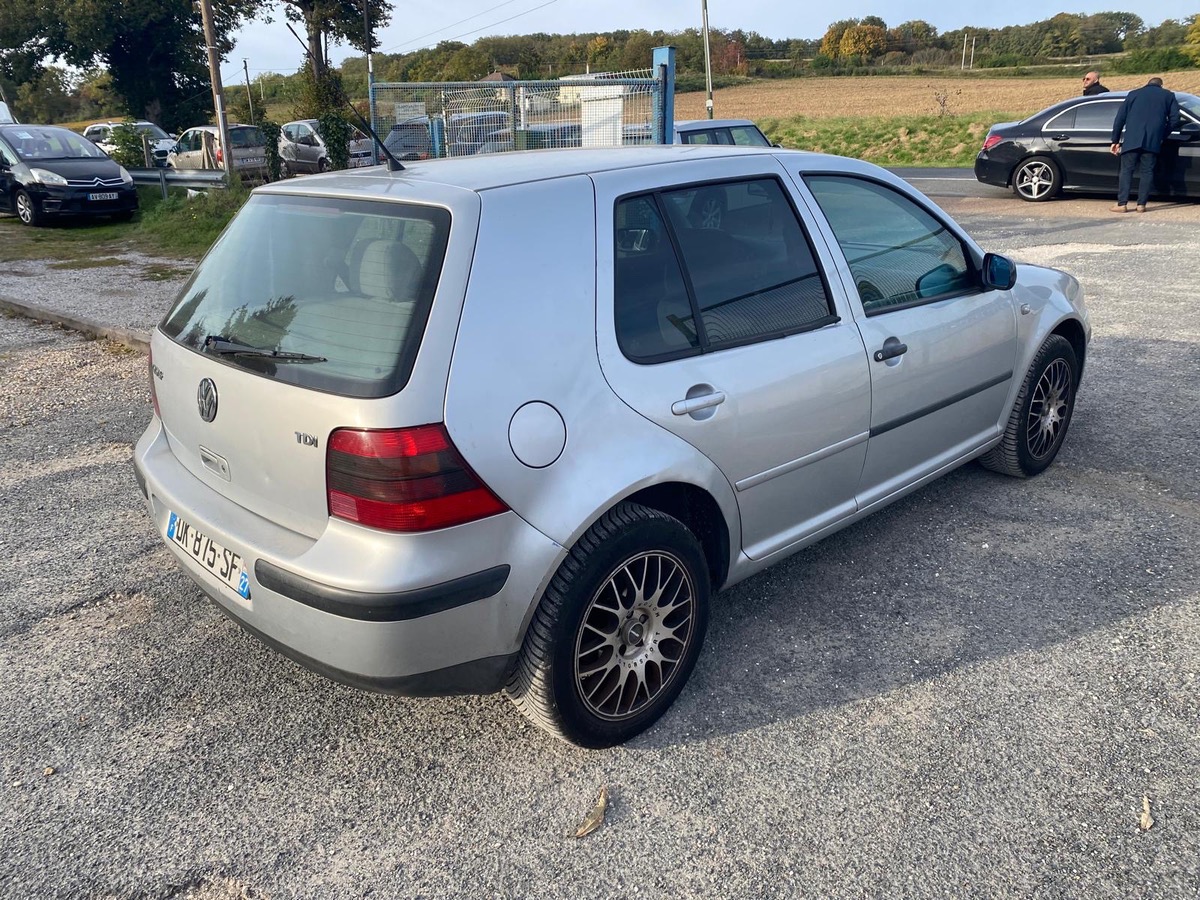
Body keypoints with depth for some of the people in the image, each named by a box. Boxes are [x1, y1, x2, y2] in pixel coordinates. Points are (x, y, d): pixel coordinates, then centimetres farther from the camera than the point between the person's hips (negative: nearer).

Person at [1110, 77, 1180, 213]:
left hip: (1131, 140, 0)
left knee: (1126, 171, 2)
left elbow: (1120, 118, 11)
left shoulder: (1133, 94, 17)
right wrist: (1162, 135, 18)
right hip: (1153, 141, 0)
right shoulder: (1168, 96, 17)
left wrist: (1115, 141, 12)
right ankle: (1141, 204, 0)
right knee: (1146, 172, 5)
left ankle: (1122, 204, -7)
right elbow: (1174, 119, 7)